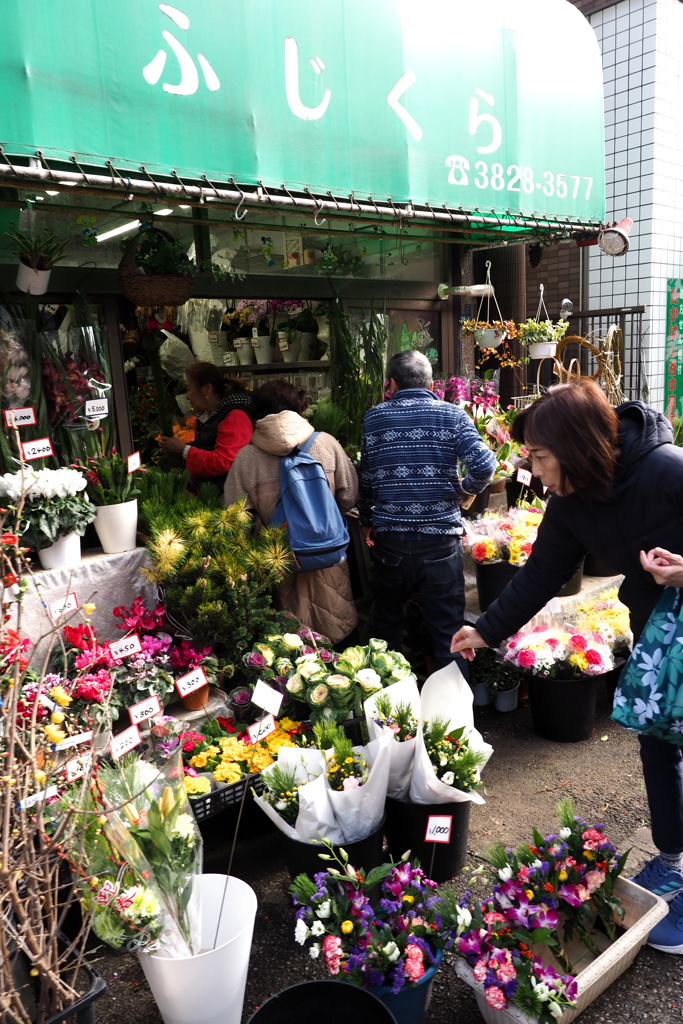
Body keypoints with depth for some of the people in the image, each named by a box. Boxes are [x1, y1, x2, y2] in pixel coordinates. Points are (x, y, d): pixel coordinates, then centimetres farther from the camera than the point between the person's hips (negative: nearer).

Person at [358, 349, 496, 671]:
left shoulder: (374, 417, 3)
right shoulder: (452, 415, -2)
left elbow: (367, 477, 4)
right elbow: (484, 465, -13)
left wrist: (367, 521, 18)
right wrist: (465, 491, 7)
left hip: (389, 538, 2)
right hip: (440, 536, -2)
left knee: (387, 624, 20)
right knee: (447, 630, 8)